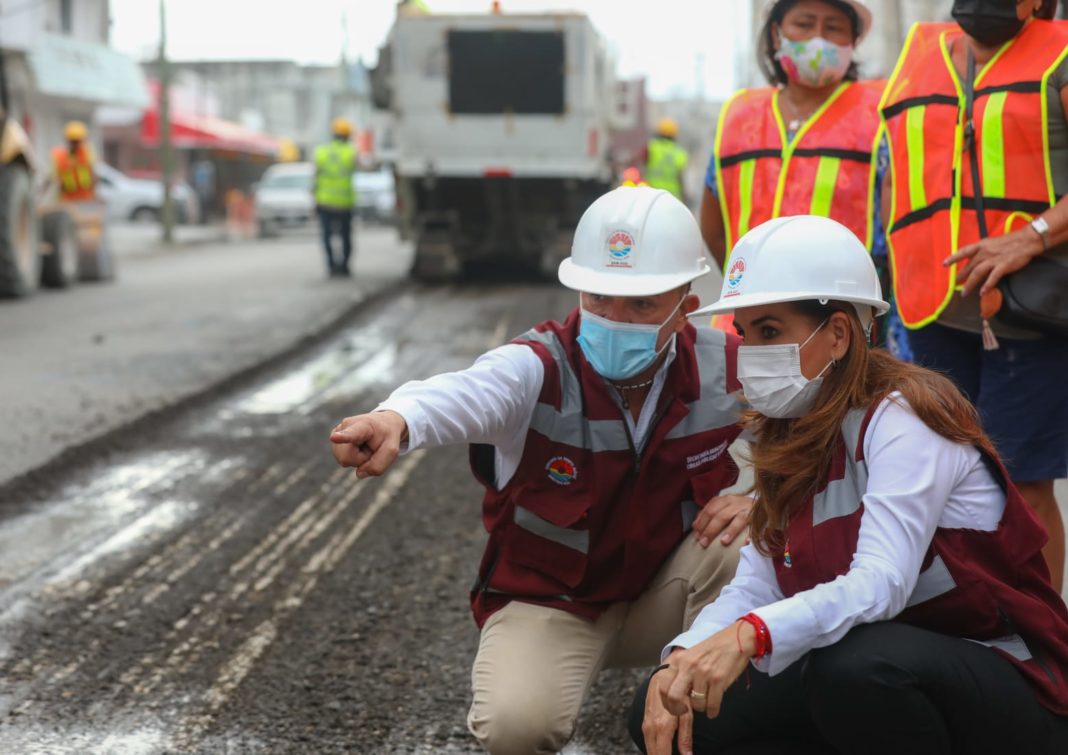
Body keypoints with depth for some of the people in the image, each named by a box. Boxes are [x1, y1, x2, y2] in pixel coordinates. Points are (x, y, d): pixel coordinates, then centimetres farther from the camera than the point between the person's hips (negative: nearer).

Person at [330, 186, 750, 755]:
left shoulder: (723, 369, -13)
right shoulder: (539, 368, -23)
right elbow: (465, 394, -46)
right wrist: (395, 421, -70)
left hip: (661, 595, 3)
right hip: (546, 599, -3)